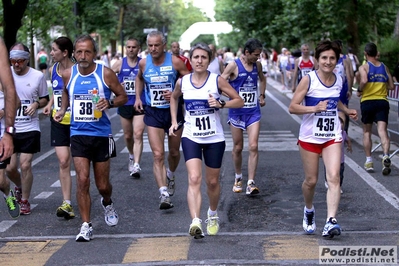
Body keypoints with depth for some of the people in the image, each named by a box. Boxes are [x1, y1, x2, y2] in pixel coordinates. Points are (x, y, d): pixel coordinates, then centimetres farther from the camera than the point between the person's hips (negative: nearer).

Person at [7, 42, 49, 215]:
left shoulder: (38, 76, -4)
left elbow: (45, 99, 9)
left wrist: (37, 104, -13)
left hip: (30, 128, -2)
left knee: (25, 165, -7)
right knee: (9, 167, 3)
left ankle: (24, 201, 11)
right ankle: (20, 187, 37)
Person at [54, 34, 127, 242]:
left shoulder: (106, 73, -7)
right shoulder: (68, 74, 1)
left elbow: (123, 96, 1)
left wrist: (109, 103, -19)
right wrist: (62, 109, 5)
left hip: (102, 134, -1)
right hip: (78, 134, 1)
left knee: (102, 184, 8)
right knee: (82, 179, -12)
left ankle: (107, 203, 44)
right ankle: (86, 226, -4)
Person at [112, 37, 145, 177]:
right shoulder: (120, 64, 3)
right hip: (124, 104, 3)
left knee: (138, 134, -14)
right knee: (128, 135, 15)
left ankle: (136, 165, -18)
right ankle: (132, 156, 41)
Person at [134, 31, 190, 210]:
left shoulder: (175, 62, -10)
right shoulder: (143, 63, 0)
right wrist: (138, 97, 10)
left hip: (174, 110, 0)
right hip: (153, 113, 1)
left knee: (174, 152, 15)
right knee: (158, 155, -12)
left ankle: (170, 176, 48)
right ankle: (164, 194, -17)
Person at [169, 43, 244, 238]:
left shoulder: (217, 80, -7)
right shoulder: (182, 82, 0)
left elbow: (239, 101, -3)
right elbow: (174, 98, 22)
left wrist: (221, 104, -20)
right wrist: (174, 122, 11)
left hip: (214, 139, 0)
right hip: (191, 137, 0)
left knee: (212, 182, 12)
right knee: (194, 179, -18)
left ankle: (213, 215, 39)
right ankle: (195, 222, -29)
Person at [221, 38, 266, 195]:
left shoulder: (257, 65, 6)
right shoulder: (234, 66, -10)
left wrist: (262, 96, 18)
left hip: (253, 111, 3)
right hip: (237, 111, -3)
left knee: (253, 147, -8)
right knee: (238, 147, 8)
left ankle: (251, 184, -9)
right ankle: (238, 178, 29)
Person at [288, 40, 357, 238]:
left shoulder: (339, 80, 4)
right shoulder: (308, 80, -11)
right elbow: (292, 107, -13)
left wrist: (346, 110, 9)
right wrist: (315, 108, -26)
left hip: (332, 137, 3)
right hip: (310, 137, -3)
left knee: (334, 177, -13)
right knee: (311, 180, 7)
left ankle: (331, 221, -18)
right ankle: (309, 211, 37)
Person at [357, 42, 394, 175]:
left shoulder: (364, 67, -2)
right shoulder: (384, 67, 11)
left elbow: (364, 80, -22)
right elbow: (391, 86, 11)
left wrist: (359, 90, -4)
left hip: (367, 102, -2)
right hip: (382, 102, 2)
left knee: (367, 132, 13)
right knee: (383, 131, -8)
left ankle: (369, 161, 13)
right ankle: (386, 156, -31)